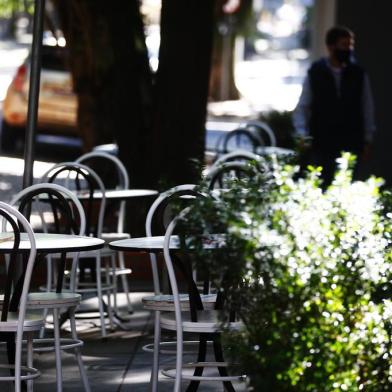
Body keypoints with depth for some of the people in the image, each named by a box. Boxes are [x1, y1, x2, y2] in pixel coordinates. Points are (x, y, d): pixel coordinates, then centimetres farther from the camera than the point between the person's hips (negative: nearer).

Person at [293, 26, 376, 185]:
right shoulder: (315, 73, 1)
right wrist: (302, 133, -10)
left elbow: (367, 108, 10)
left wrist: (367, 140, 7)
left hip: (350, 145, 1)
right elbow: (302, 108, 3)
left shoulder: (358, 74, 5)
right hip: (321, 146, -1)